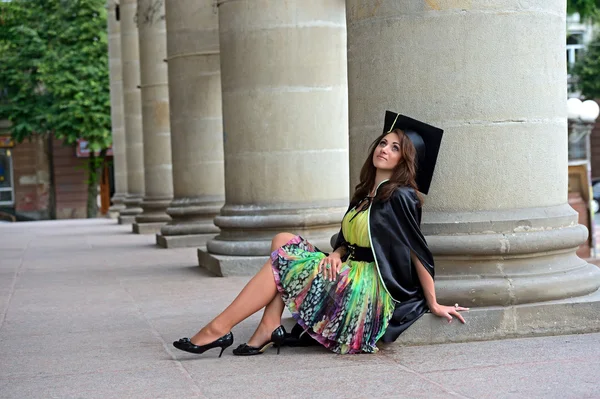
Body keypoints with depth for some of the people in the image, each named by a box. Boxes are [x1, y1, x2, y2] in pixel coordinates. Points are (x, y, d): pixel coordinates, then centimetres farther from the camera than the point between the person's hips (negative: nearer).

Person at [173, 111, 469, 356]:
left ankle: (219, 329, -11)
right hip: (350, 276, 8)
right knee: (283, 240, 2)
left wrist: (433, 304, -9)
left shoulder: (401, 197, -11)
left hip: (368, 289, -8)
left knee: (281, 260, -11)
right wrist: (336, 254, -8)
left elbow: (418, 252, -11)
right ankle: (270, 329, -13)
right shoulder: (365, 193, 14)